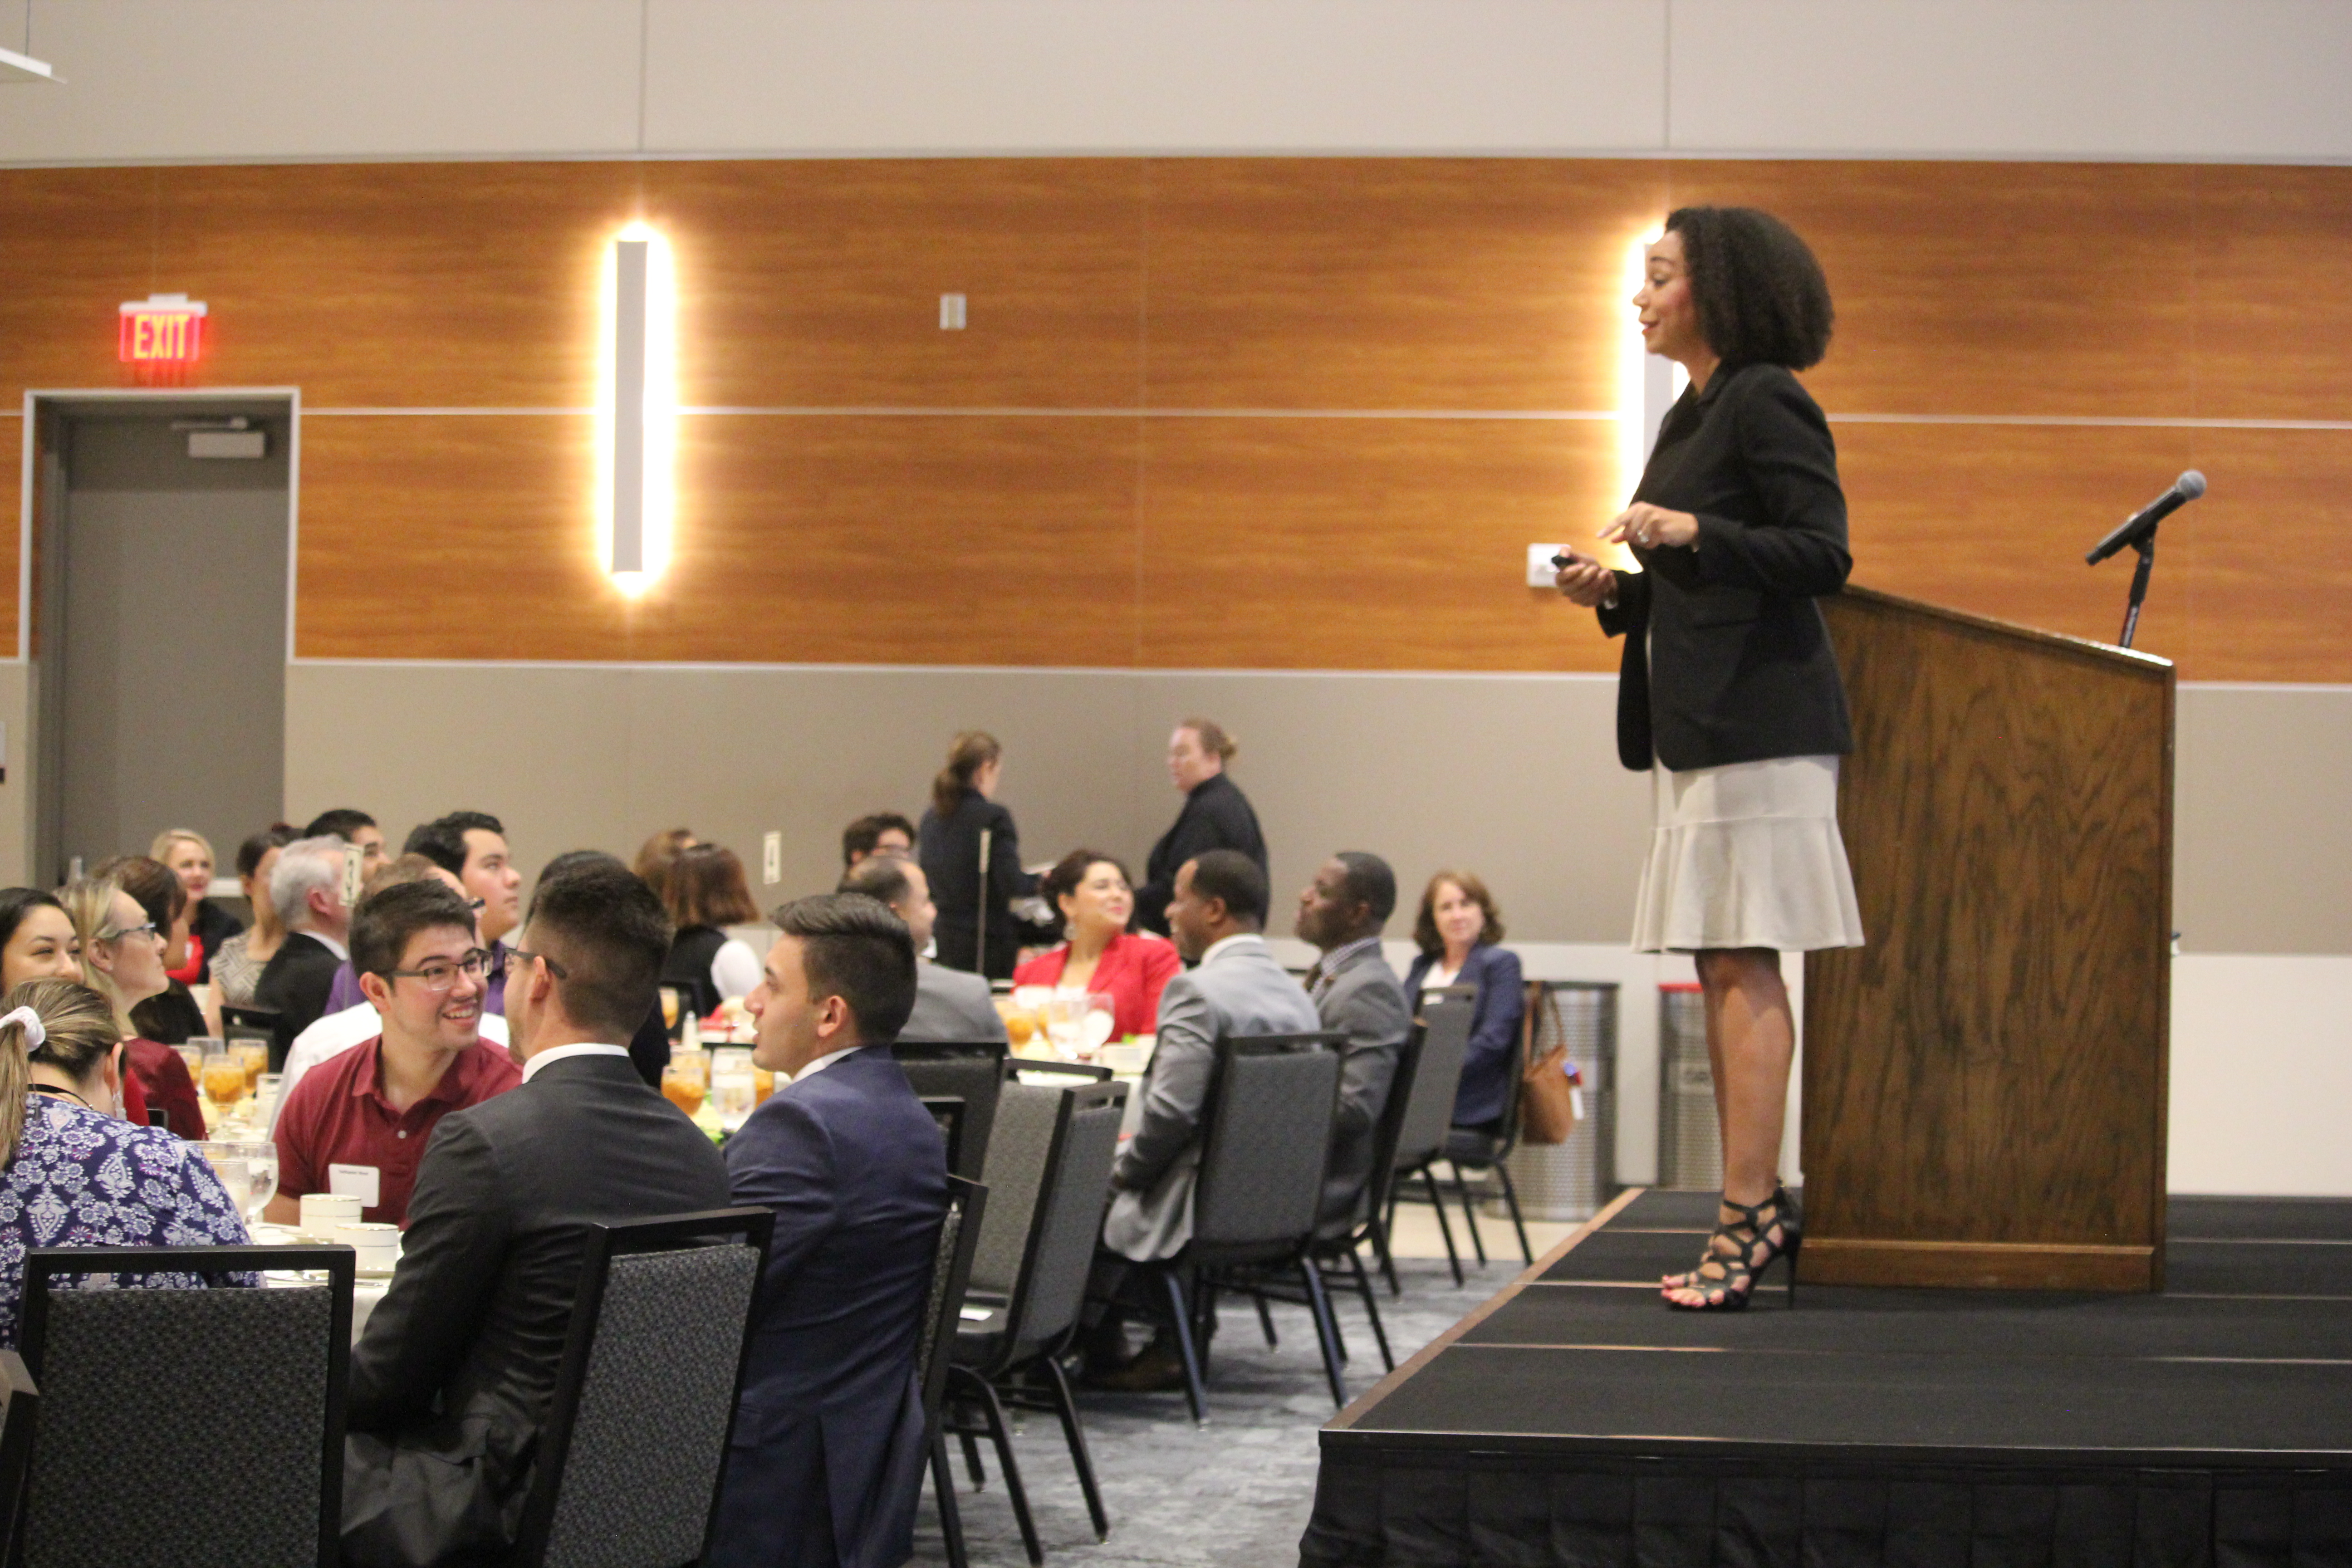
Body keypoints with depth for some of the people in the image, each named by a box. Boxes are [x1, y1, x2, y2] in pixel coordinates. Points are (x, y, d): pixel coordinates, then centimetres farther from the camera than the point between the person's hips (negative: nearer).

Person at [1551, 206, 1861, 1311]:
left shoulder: (1765, 403, -9)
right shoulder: (1693, 414, 19)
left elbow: (1823, 554, -17)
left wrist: (1689, 533, -23)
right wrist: (1614, 590, 8)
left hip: (1755, 719, -10)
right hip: (1700, 722, 10)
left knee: (1743, 963, -10)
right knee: (1721, 968, 9)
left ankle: (1748, 1211, -9)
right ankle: (1759, 1209, 13)